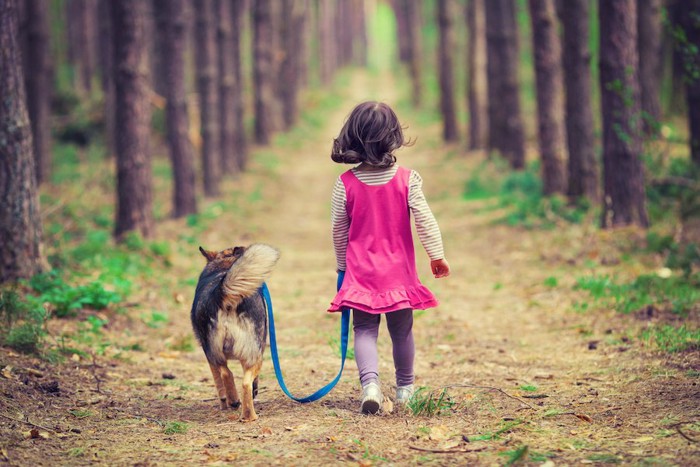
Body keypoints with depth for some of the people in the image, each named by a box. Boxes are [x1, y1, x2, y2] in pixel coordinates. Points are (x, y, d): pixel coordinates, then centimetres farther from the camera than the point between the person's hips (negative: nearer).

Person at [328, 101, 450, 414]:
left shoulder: (345, 183, -6)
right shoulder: (407, 179, -9)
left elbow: (338, 229, 2)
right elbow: (424, 220, -8)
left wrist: (342, 264, 15)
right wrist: (437, 256, 1)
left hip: (361, 272, 0)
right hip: (399, 272, 0)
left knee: (364, 330, 3)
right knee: (402, 330, 15)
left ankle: (370, 383, -18)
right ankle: (404, 388, 28)